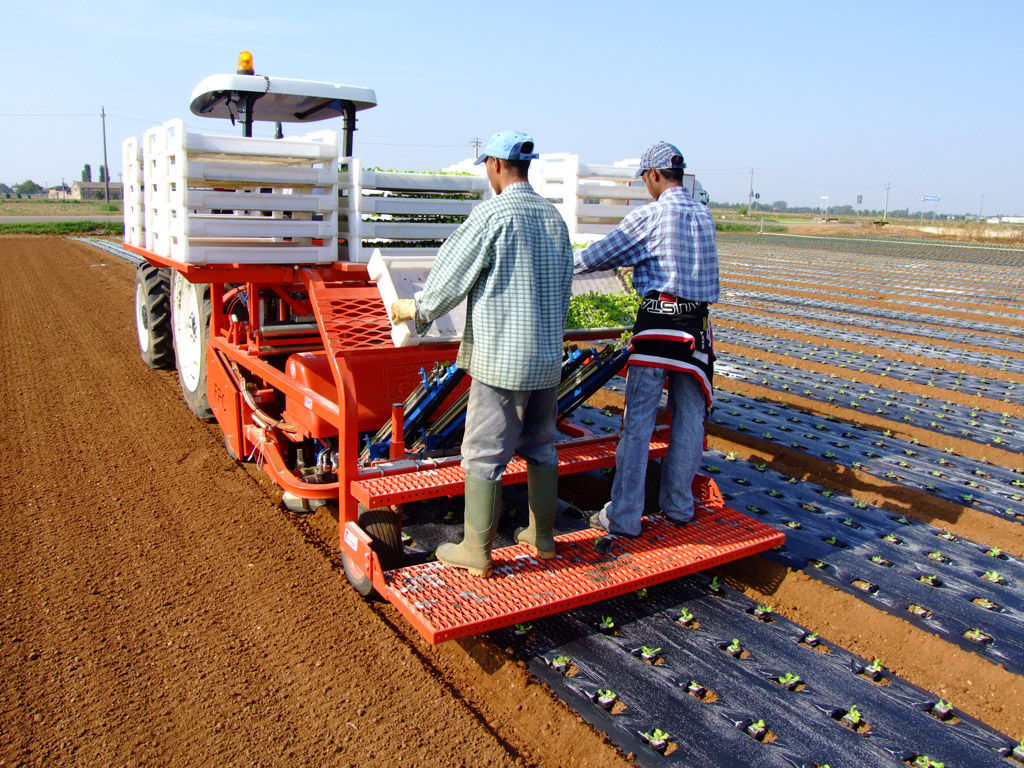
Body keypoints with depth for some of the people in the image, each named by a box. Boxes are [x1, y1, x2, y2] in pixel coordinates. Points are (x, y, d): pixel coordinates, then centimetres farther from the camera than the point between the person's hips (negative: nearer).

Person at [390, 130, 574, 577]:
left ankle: (476, 553, 11)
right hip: (547, 358, 7)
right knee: (540, 447, 17)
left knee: (483, 454, 2)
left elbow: (451, 279, -8)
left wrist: (416, 310, 9)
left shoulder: (492, 214, -13)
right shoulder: (554, 217, 9)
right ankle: (542, 537, 29)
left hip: (500, 359, -7)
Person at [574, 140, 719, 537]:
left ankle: (623, 516, 4)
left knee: (637, 422, -1)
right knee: (689, 419, 13)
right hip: (696, 325, 6)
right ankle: (679, 505, 25)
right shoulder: (704, 215, 11)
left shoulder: (650, 216, -8)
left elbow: (598, 255, -6)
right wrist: (626, 259, 31)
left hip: (657, 323, -6)